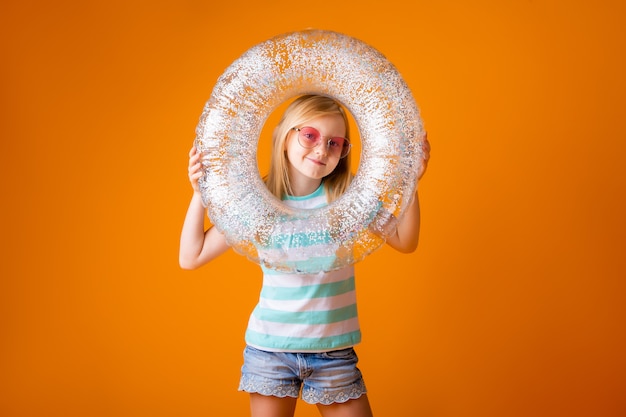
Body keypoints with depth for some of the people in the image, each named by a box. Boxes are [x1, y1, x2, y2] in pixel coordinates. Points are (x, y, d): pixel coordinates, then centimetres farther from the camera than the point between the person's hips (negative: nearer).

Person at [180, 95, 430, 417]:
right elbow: (191, 257, -4)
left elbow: (404, 242, -6)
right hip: (269, 349, 0)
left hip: (333, 351, 0)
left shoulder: (346, 196, -5)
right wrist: (200, 193, -12)